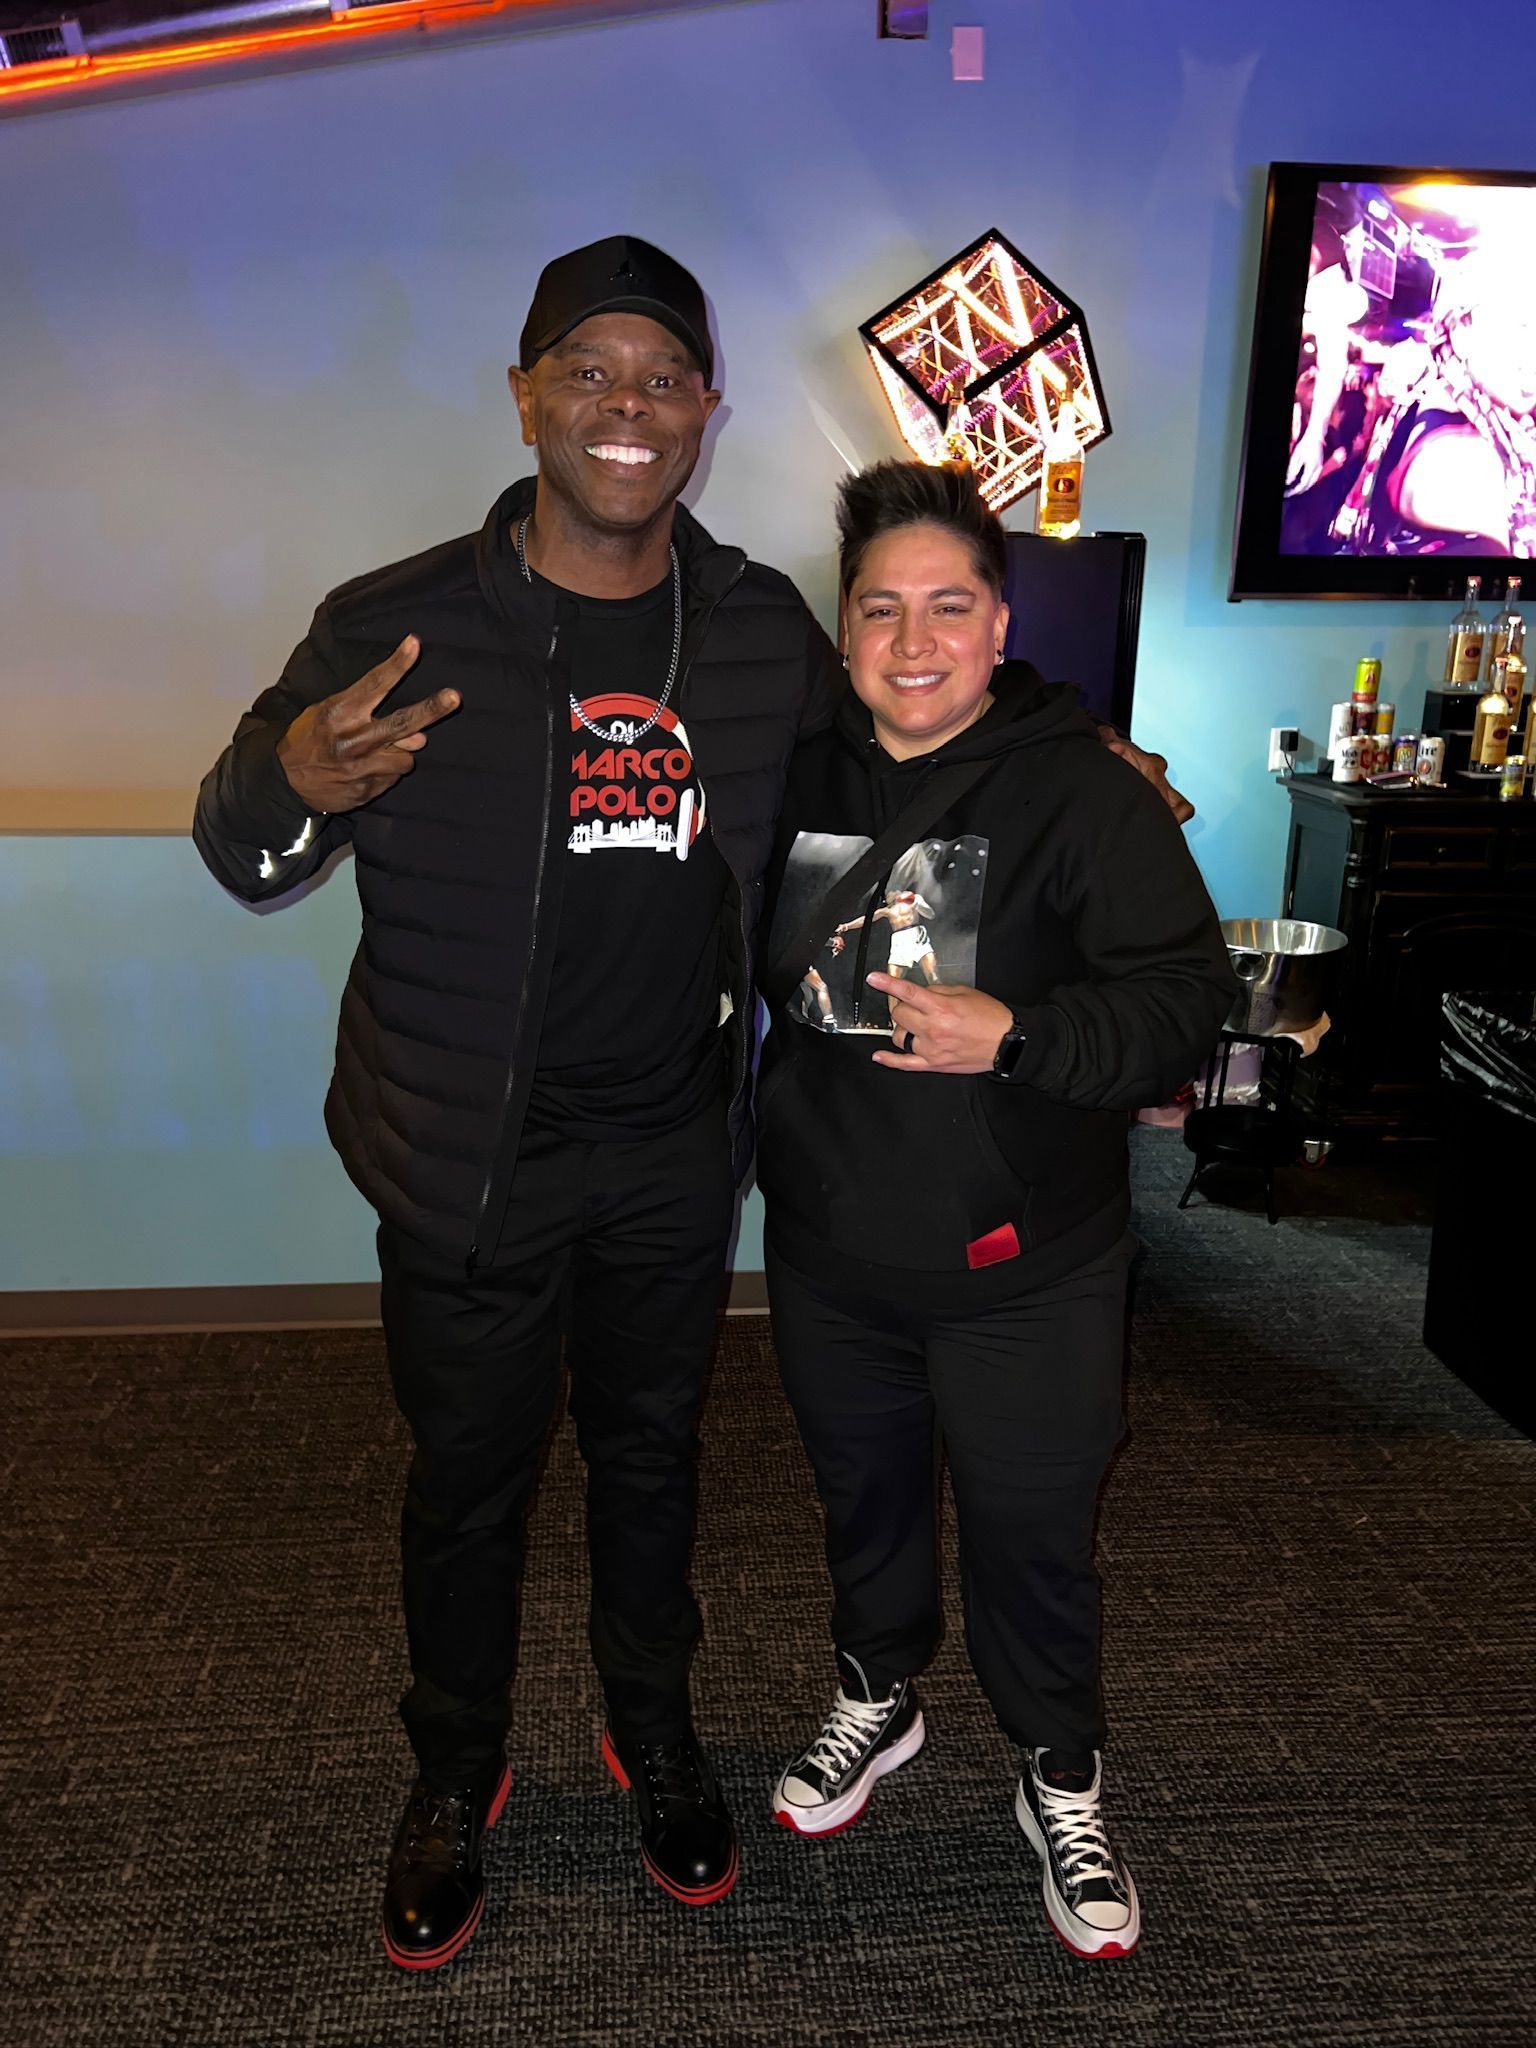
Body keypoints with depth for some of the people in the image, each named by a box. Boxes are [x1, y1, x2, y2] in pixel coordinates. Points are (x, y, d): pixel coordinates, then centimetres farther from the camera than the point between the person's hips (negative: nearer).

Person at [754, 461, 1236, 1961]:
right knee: (863, 1496, 23)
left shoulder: (1083, 792, -13)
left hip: (1023, 1270, -4)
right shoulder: (801, 784, 2)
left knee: (1032, 1534, 11)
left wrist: (1013, 1037, -30)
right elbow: (740, 971, 17)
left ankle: (1061, 1783, 37)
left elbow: (1187, 998, -17)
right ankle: (876, 1697, 50)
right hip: (829, 1256, 4)